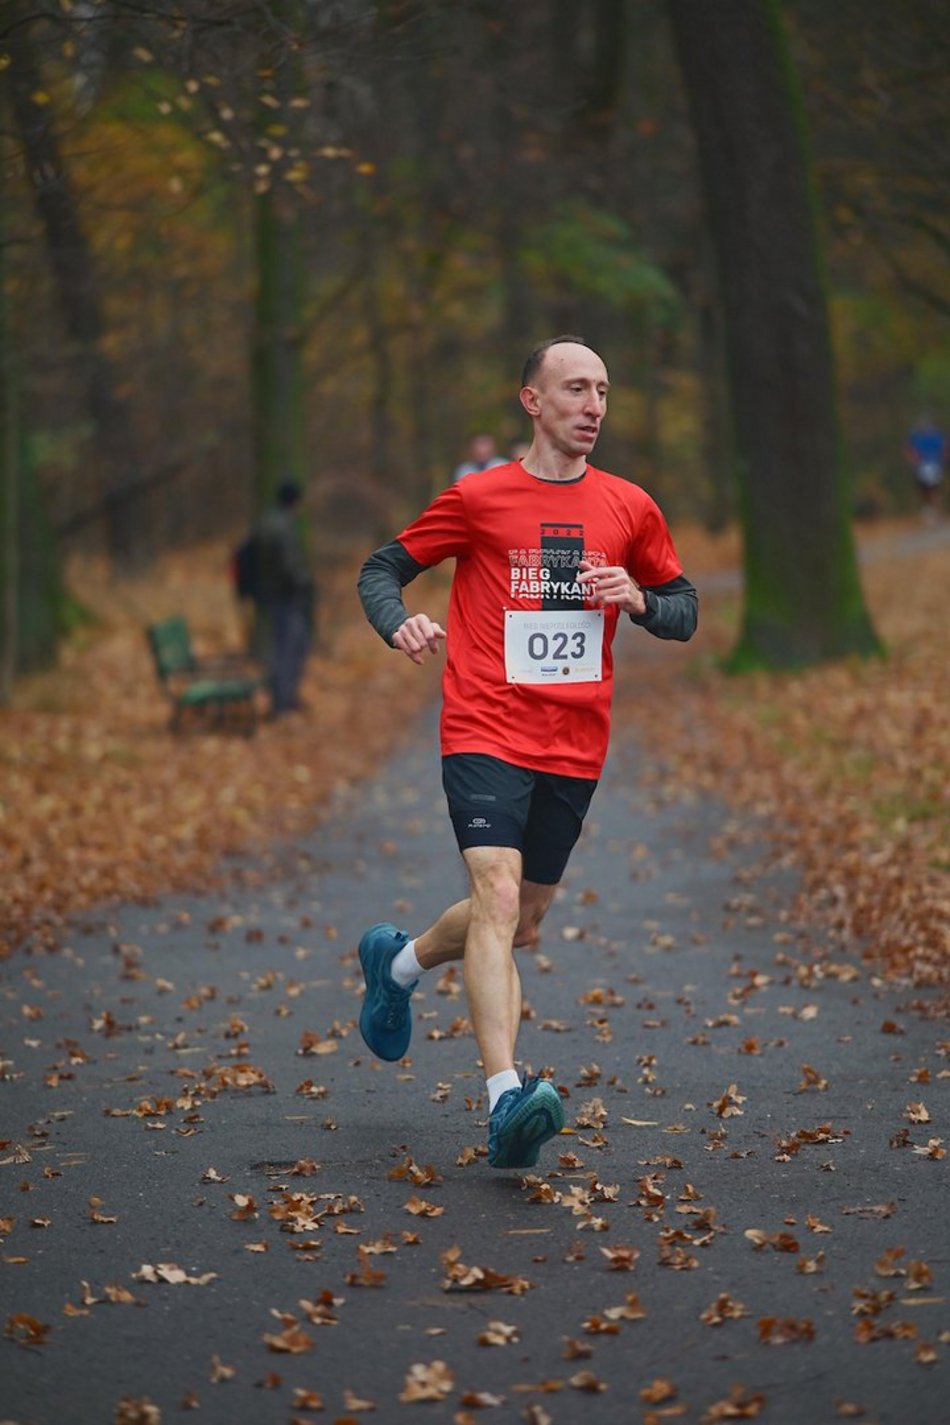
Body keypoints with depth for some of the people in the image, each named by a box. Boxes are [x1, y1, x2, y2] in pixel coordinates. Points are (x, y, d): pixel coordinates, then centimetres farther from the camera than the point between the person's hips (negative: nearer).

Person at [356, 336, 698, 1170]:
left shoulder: (631, 509, 8)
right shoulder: (478, 499, 0)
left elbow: (685, 611, 16)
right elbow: (382, 569, 8)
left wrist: (637, 600, -7)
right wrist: (400, 624, -14)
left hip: (575, 748, 4)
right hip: (485, 734, -4)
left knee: (522, 923, 14)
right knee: (498, 896, -21)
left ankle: (400, 961, 44)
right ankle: (507, 1097, -28)